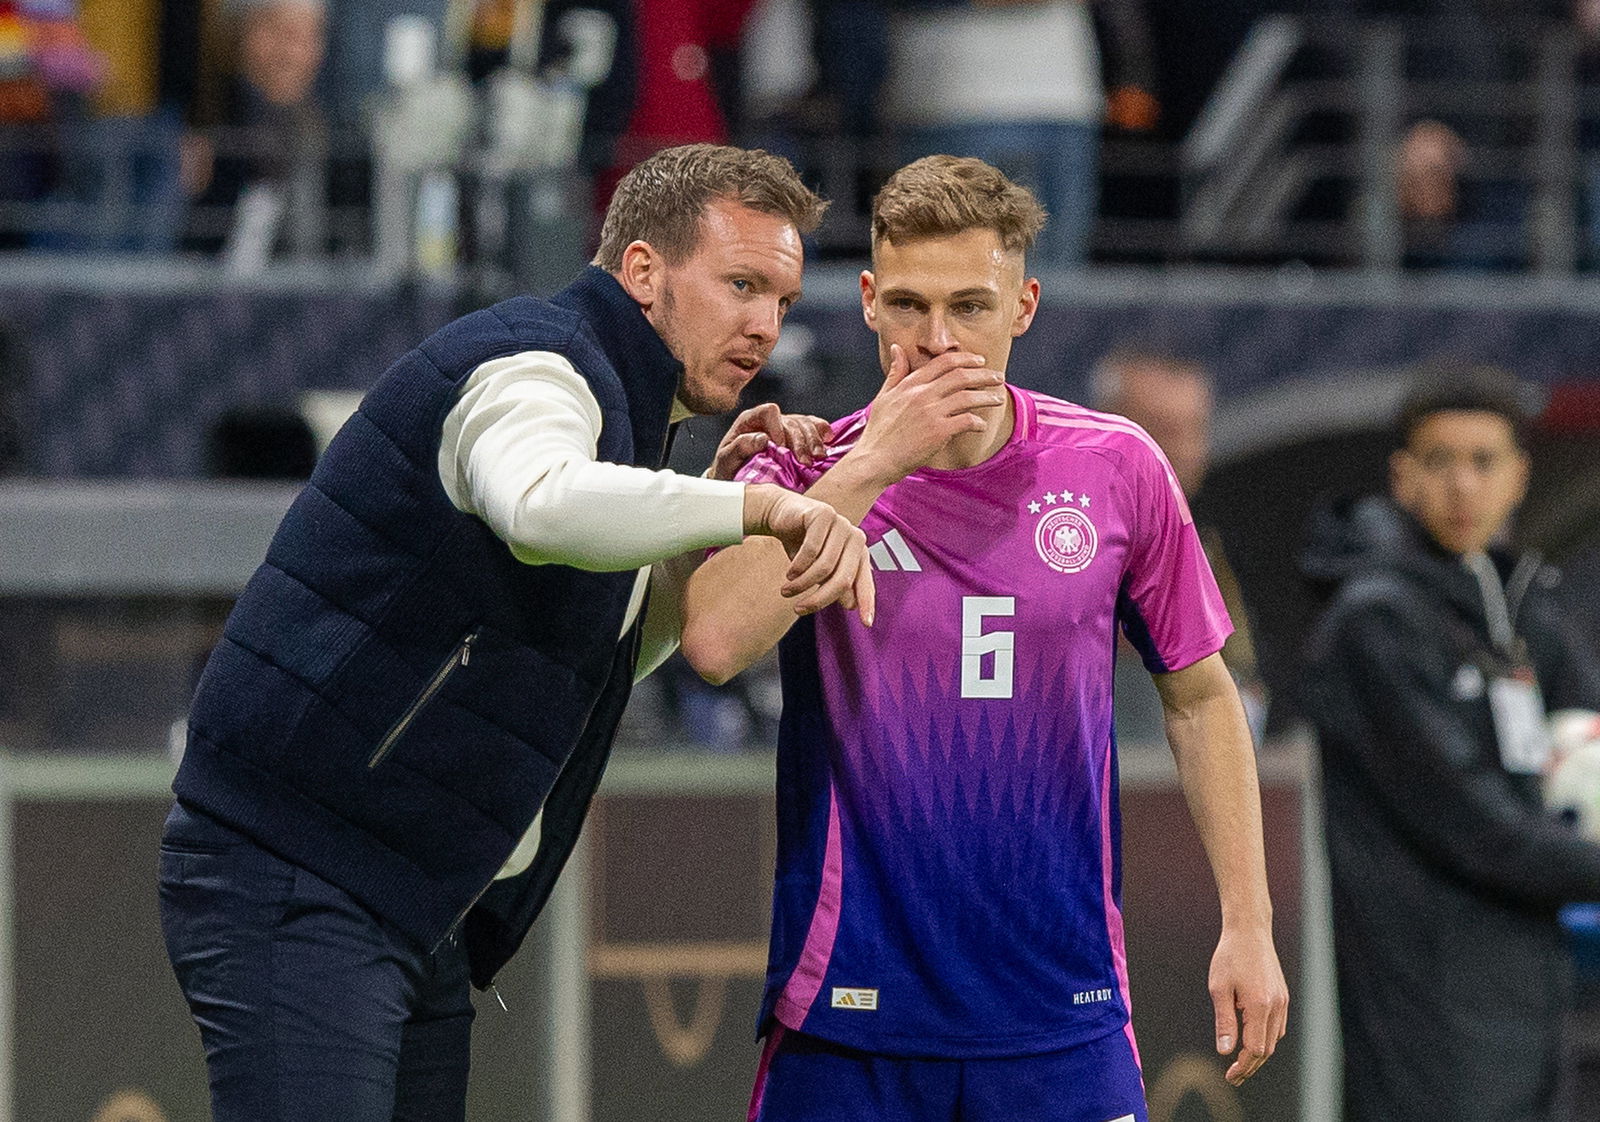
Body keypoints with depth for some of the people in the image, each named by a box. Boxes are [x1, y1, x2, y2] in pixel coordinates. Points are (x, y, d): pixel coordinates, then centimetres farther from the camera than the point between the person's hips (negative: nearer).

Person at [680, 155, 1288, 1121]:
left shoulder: (1118, 469, 2)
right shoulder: (810, 472, -1)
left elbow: (1199, 696, 12)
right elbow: (714, 642, -20)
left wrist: (1248, 924, 7)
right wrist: (870, 466, -19)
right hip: (847, 1018, -1)